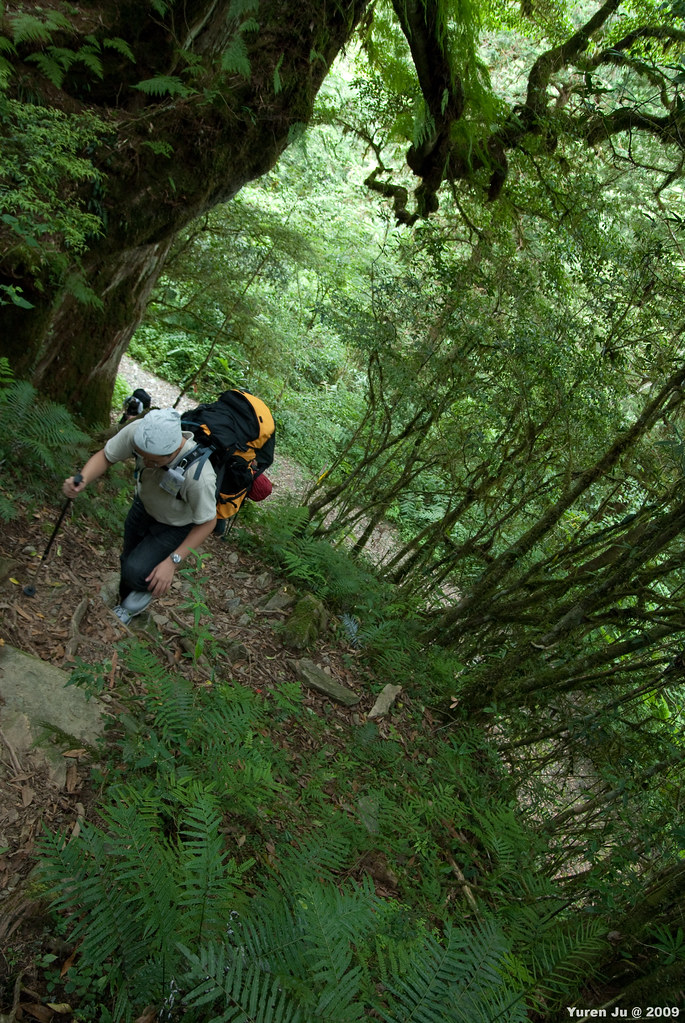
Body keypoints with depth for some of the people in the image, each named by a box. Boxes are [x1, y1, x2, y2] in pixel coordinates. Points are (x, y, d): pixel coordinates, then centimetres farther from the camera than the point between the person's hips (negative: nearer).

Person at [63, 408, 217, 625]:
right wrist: (82, 480, -36)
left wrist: (172, 562, -31)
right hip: (144, 505, 5)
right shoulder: (137, 431, -33)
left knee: (136, 573, -21)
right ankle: (126, 606, 55)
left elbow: (207, 522, -27)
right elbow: (105, 456, -15)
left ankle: (150, 588, 17)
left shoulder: (199, 475, -43)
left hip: (176, 525, -5)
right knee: (128, 561, 23)